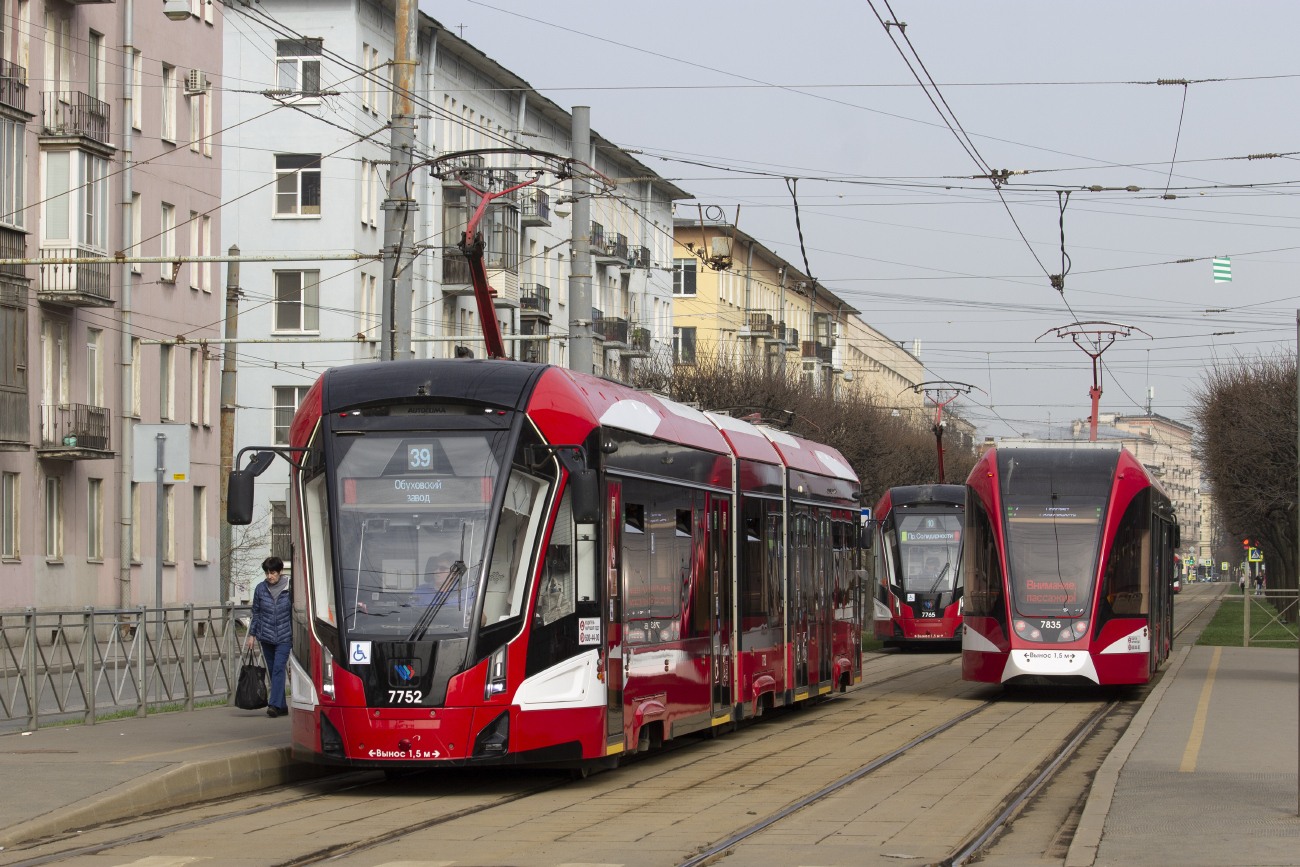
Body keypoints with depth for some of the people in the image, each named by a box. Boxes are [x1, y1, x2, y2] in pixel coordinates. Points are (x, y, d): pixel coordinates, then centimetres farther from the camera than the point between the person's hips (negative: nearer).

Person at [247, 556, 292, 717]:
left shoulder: (289, 589, -4)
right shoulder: (260, 589, 3)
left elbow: (294, 613, 3)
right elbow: (256, 613, 11)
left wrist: (295, 636, 2)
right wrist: (252, 634, 9)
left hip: (284, 637, -3)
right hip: (266, 637, 3)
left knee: (278, 668, -15)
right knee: (272, 670, 6)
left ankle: (274, 704, -19)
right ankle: (282, 707, 14)